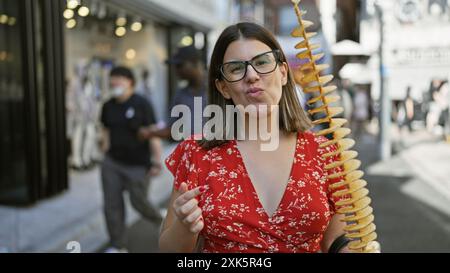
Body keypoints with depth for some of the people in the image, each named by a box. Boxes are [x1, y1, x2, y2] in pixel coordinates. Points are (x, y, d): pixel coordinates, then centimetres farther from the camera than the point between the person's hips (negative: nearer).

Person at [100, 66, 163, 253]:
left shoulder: (141, 104, -11)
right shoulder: (108, 106, 5)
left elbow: (153, 134, -14)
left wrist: (157, 160, -17)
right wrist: (106, 144, 7)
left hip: (138, 165, -5)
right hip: (112, 163, 5)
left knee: (139, 202, 6)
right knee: (112, 204, 4)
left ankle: (160, 219, 39)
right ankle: (118, 246, 19)